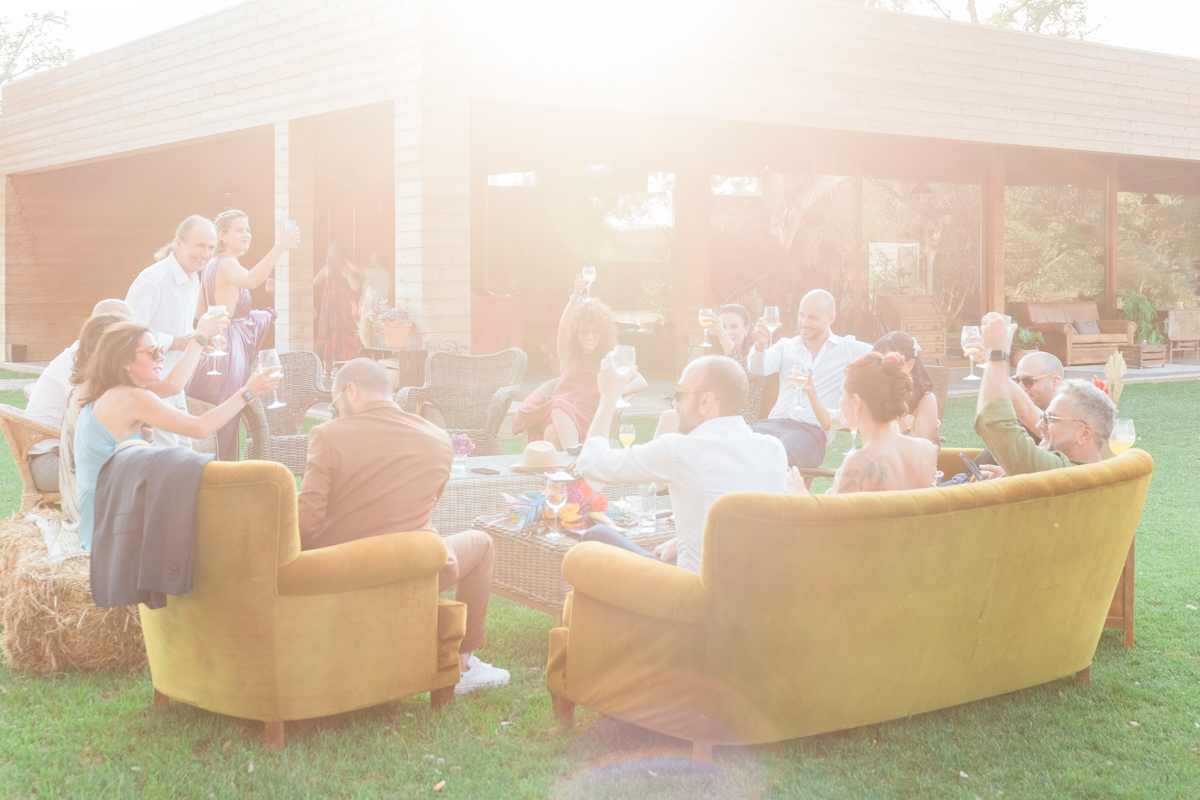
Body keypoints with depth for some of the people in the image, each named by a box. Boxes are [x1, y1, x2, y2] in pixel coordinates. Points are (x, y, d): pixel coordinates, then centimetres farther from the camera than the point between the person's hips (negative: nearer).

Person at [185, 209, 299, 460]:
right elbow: (250, 280, -39)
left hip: (218, 344, 10)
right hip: (230, 346, -10)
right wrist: (279, 248, -47)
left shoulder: (212, 265, 16)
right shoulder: (227, 263, -14)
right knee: (228, 422, -9)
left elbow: (200, 311, 22)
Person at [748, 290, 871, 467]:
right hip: (774, 423, 3)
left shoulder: (848, 349, 13)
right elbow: (759, 369, 2)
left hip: (811, 430, -3)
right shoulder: (786, 347, 19)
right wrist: (761, 345, -21)